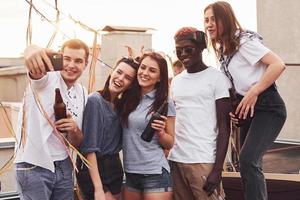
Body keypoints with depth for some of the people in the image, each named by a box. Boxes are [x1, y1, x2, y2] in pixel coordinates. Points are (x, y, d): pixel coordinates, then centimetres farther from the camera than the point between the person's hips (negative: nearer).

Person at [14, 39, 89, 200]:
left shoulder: (82, 94, 8)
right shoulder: (46, 78, -8)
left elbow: (76, 142, 10)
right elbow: (34, 71, -34)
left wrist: (74, 129, -13)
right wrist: (32, 51, -57)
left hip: (63, 167, 6)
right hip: (33, 167, -5)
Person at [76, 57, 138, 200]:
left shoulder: (121, 105, 10)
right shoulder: (95, 100, -14)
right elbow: (89, 148, -18)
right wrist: (98, 188, -23)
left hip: (115, 168, 8)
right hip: (94, 170, -8)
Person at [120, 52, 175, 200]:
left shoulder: (165, 104, -5)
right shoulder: (128, 99, 4)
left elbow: (170, 143, 0)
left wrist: (160, 132, -19)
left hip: (155, 173, -4)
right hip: (130, 172, 4)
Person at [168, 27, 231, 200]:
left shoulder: (217, 78, -2)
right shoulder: (176, 81, 16)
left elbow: (224, 126, -5)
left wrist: (218, 169, -13)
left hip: (204, 162, -5)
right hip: (175, 160, 5)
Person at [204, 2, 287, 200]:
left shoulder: (244, 40, -12)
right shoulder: (224, 49, 13)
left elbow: (278, 65, -22)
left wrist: (253, 93, -22)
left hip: (267, 107, -9)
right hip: (248, 109, 9)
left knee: (248, 160, -23)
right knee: (249, 163, 10)